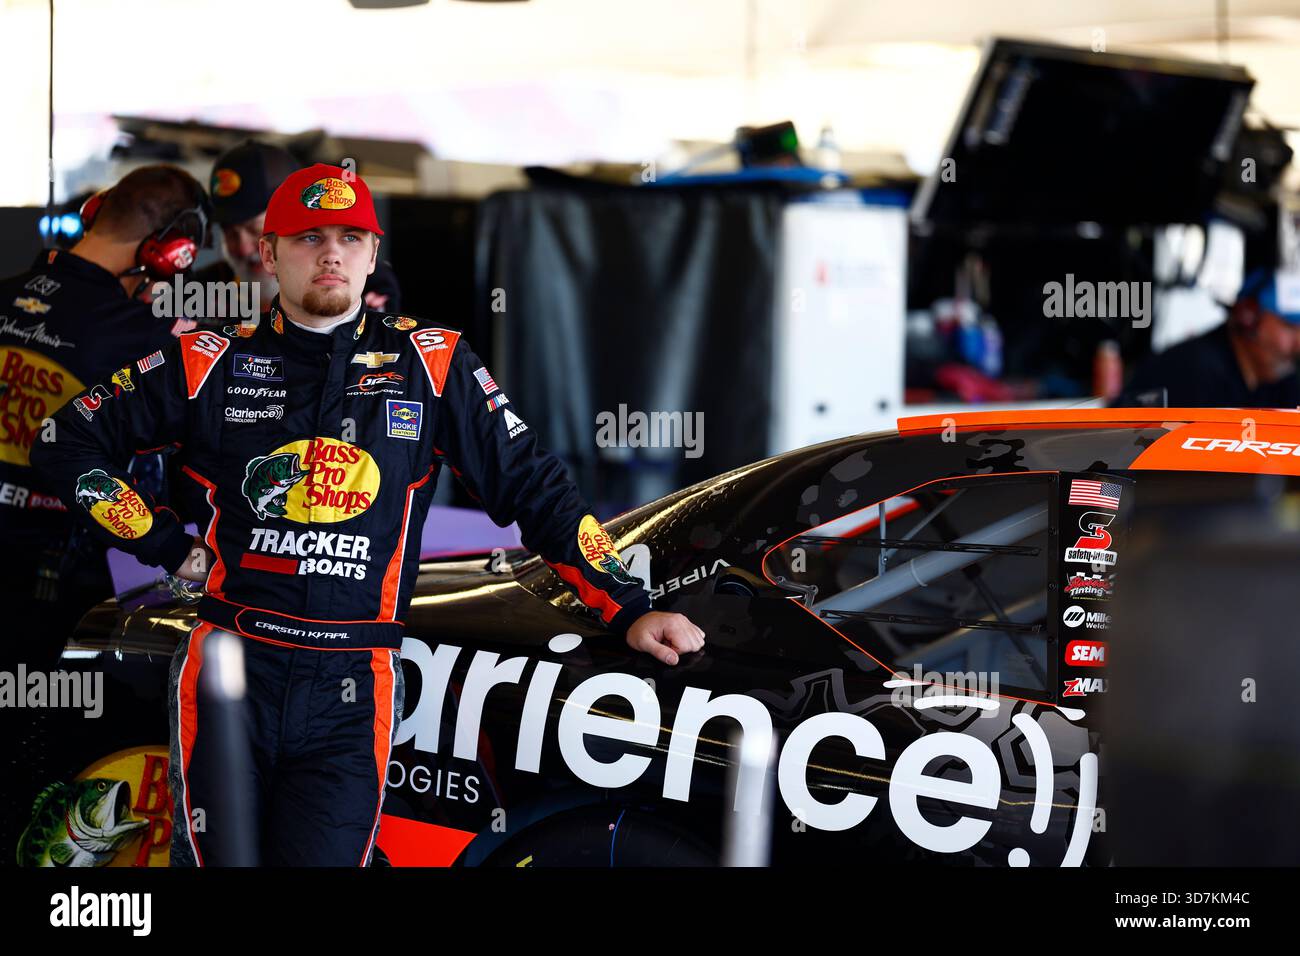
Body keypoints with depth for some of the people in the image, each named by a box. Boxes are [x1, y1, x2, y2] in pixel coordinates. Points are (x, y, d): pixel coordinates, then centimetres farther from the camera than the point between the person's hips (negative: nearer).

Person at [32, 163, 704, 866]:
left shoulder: (431, 363, 7)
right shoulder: (212, 364, 6)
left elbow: (531, 487, 8)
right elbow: (67, 447, 12)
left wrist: (630, 610, 1)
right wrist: (170, 547, 6)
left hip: (351, 693, 0)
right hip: (231, 674, 0)